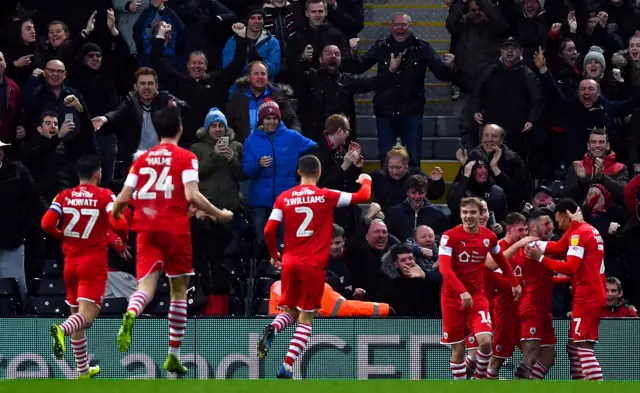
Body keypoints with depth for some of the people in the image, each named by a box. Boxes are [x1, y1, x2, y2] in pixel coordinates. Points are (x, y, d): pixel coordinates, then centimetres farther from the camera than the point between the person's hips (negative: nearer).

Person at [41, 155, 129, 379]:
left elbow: (47, 224, -6)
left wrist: (65, 237, 13)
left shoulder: (64, 197, 4)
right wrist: (123, 237, 7)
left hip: (71, 262, 4)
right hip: (94, 262, -4)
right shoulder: (105, 196, -5)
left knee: (77, 314, 17)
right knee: (87, 316, -11)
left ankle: (83, 370, 22)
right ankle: (61, 330, -44)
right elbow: (118, 225, -16)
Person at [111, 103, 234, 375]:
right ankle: (174, 355, 11)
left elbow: (123, 198, 6)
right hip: (175, 230, -3)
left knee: (146, 286, -5)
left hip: (146, 229, 3)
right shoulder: (186, 158, -1)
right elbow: (192, 196, -14)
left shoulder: (142, 159, 11)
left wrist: (115, 212, 28)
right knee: (179, 291, 11)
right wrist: (219, 215, 0)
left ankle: (130, 315, -42)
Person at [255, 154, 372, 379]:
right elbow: (363, 197, 4)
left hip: (290, 262, 3)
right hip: (314, 265, -3)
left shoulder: (284, 198, 2)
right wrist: (366, 181, 26)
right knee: (305, 319, 4)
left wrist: (274, 255, 16)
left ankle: (271, 329, -16)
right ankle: (287, 367, -8)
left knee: (290, 312, 18)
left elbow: (268, 231, -2)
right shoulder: (326, 196, -4)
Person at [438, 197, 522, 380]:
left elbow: (501, 260, 20)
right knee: (458, 349, 2)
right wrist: (462, 291, -36)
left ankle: (479, 379, 5)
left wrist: (515, 283, 23)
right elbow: (444, 268, -24)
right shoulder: (450, 236, -12)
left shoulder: (489, 237, 0)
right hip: (452, 297, -2)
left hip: (477, 297, 2)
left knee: (485, 341, -17)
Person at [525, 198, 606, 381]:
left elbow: (570, 268, -19)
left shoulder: (578, 234, -12)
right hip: (595, 295, 10)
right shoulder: (591, 231, 17)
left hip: (586, 297, -10)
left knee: (583, 347, -13)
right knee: (573, 346, 13)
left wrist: (541, 258, -14)